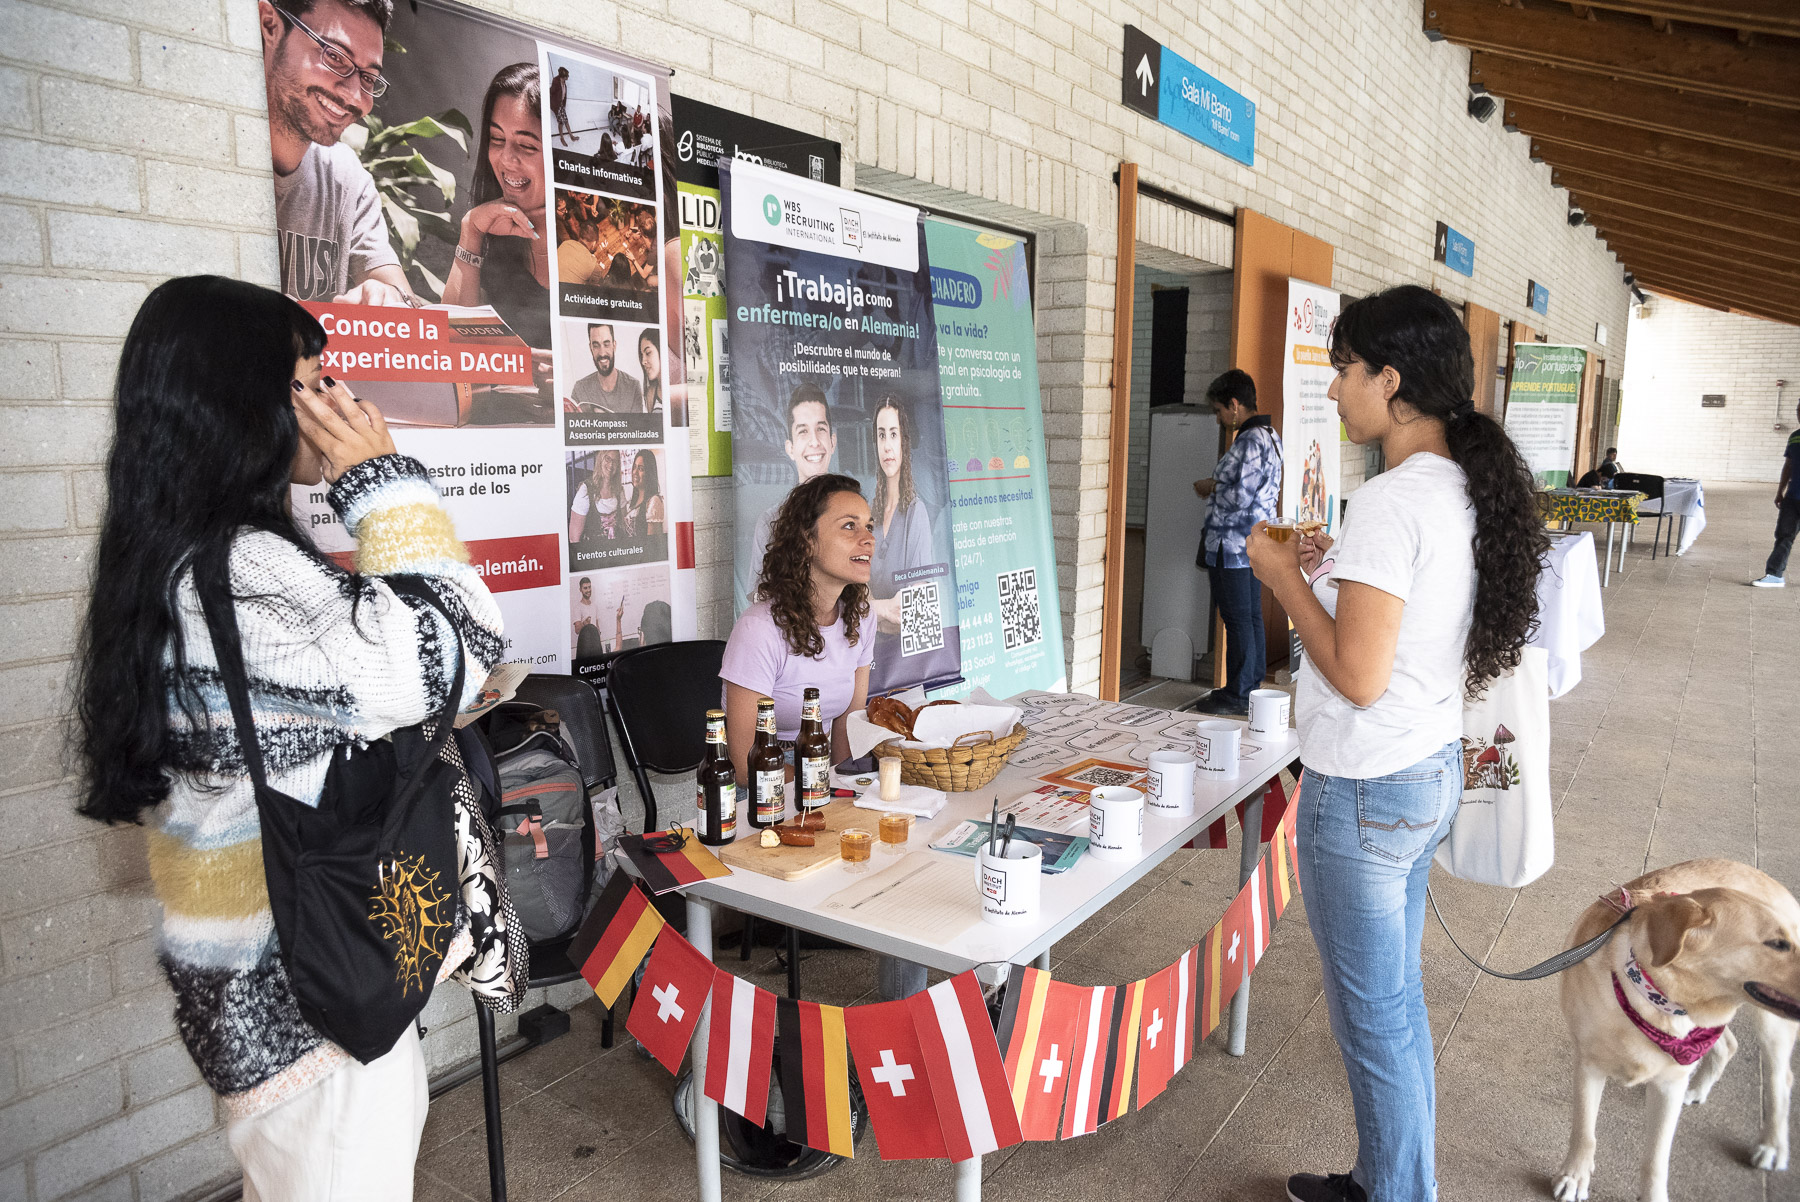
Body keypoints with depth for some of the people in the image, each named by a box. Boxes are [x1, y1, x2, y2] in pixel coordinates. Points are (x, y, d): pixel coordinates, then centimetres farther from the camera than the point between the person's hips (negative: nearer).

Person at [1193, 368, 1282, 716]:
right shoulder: (1268, 436, 14)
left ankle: (1238, 695, 3)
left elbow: (1240, 496, -23)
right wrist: (1221, 482, 16)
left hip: (1233, 543, -10)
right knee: (1251, 616, 15)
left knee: (1237, 619, -4)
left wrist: (1212, 487, -7)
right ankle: (1252, 685, 24)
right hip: (1253, 542, 10)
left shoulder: (1251, 441, -18)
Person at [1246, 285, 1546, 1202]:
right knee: (1397, 1001, 23)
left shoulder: (1391, 502, -23)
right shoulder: (1465, 489, 6)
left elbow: (1358, 674, -24)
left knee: (1373, 1018, 8)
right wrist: (1334, 568, 11)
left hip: (1365, 790, -10)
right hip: (1433, 771, 10)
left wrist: (1283, 576, -13)